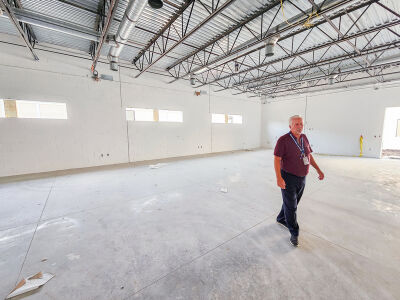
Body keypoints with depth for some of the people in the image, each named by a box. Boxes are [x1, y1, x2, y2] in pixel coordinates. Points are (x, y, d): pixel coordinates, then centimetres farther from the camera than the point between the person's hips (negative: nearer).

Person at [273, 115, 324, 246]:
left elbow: (309, 156, 16)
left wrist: (319, 170, 12)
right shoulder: (283, 140, -16)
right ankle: (294, 233, 20)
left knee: (292, 202, 20)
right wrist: (279, 178, -28)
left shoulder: (304, 138, 5)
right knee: (291, 206, 3)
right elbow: (277, 159, -20)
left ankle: (281, 219, 43)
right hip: (288, 178, -7)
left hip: (302, 178, 7)